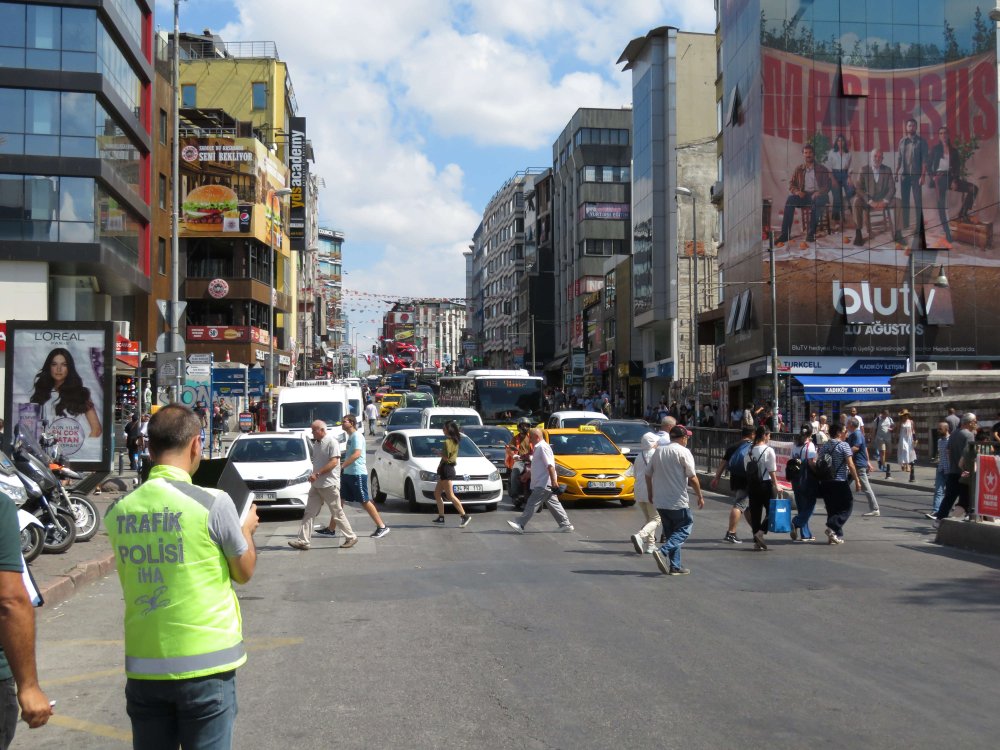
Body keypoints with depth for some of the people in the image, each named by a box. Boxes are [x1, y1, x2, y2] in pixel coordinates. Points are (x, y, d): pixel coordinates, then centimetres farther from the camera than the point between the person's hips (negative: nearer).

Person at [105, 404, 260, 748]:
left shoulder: (119, 511, 0)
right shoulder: (212, 503, -13)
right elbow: (244, 572, 1)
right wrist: (246, 529, 20)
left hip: (143, 666, 4)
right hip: (205, 666, -4)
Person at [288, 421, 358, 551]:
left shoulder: (332, 442, -12)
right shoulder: (316, 444, 14)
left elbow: (334, 462, -20)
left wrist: (317, 474, -23)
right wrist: (313, 476, 10)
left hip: (329, 484, -8)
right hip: (316, 484, 8)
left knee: (337, 513, -1)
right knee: (309, 512, 2)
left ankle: (351, 537, 11)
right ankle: (303, 540, 2)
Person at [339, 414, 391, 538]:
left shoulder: (356, 436, -14)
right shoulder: (350, 436, 15)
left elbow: (357, 454, -28)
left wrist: (342, 466, -32)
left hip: (357, 474, -10)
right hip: (348, 474, 10)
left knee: (365, 501, -5)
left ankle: (382, 527, 1)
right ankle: (331, 529, 13)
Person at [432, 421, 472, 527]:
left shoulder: (448, 441, -15)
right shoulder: (454, 441, 14)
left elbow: (446, 457, -22)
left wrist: (439, 452, -5)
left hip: (446, 469, -10)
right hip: (448, 468, 10)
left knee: (450, 495, -9)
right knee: (437, 493, 13)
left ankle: (464, 515, -10)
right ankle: (441, 517, 13)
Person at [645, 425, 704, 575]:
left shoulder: (658, 450, 10)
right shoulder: (683, 452, -9)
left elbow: (648, 474, 14)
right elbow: (692, 478, -12)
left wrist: (651, 493, 25)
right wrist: (700, 496, -1)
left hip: (659, 501, 7)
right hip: (678, 501, -7)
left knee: (671, 532, 15)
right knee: (685, 528, 4)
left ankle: (675, 566, 13)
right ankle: (663, 552, -16)